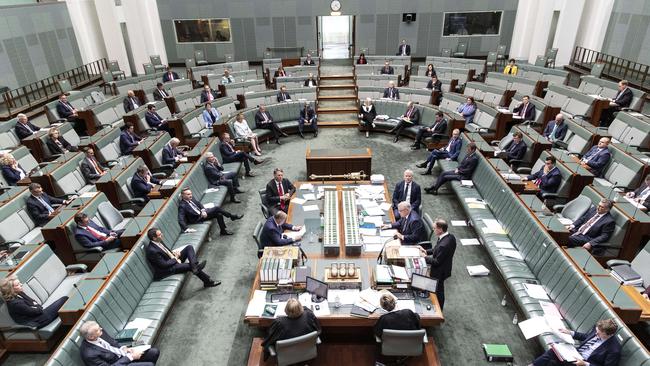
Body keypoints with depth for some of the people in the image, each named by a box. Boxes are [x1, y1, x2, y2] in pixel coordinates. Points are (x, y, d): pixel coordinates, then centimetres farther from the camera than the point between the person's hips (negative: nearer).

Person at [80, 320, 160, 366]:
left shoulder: (100, 334, -9)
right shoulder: (89, 354, -29)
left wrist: (123, 348, -8)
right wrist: (131, 357, -22)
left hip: (123, 354, 7)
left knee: (154, 352, -6)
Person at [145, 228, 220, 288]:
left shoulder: (158, 241, -1)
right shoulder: (152, 250, -28)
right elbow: (164, 264, -25)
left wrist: (173, 253, -5)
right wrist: (175, 259, -12)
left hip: (173, 259, 9)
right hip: (167, 268, -9)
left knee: (189, 247, -8)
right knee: (190, 266, -22)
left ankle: (195, 266, -28)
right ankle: (208, 281, -7)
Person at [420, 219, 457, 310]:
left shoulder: (444, 245, -39)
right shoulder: (451, 237, -10)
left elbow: (437, 261, -27)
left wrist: (425, 258, -15)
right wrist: (427, 251, 0)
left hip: (439, 272, -8)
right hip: (444, 268, 9)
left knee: (438, 292, 15)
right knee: (439, 290, 28)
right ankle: (439, 309, 48)